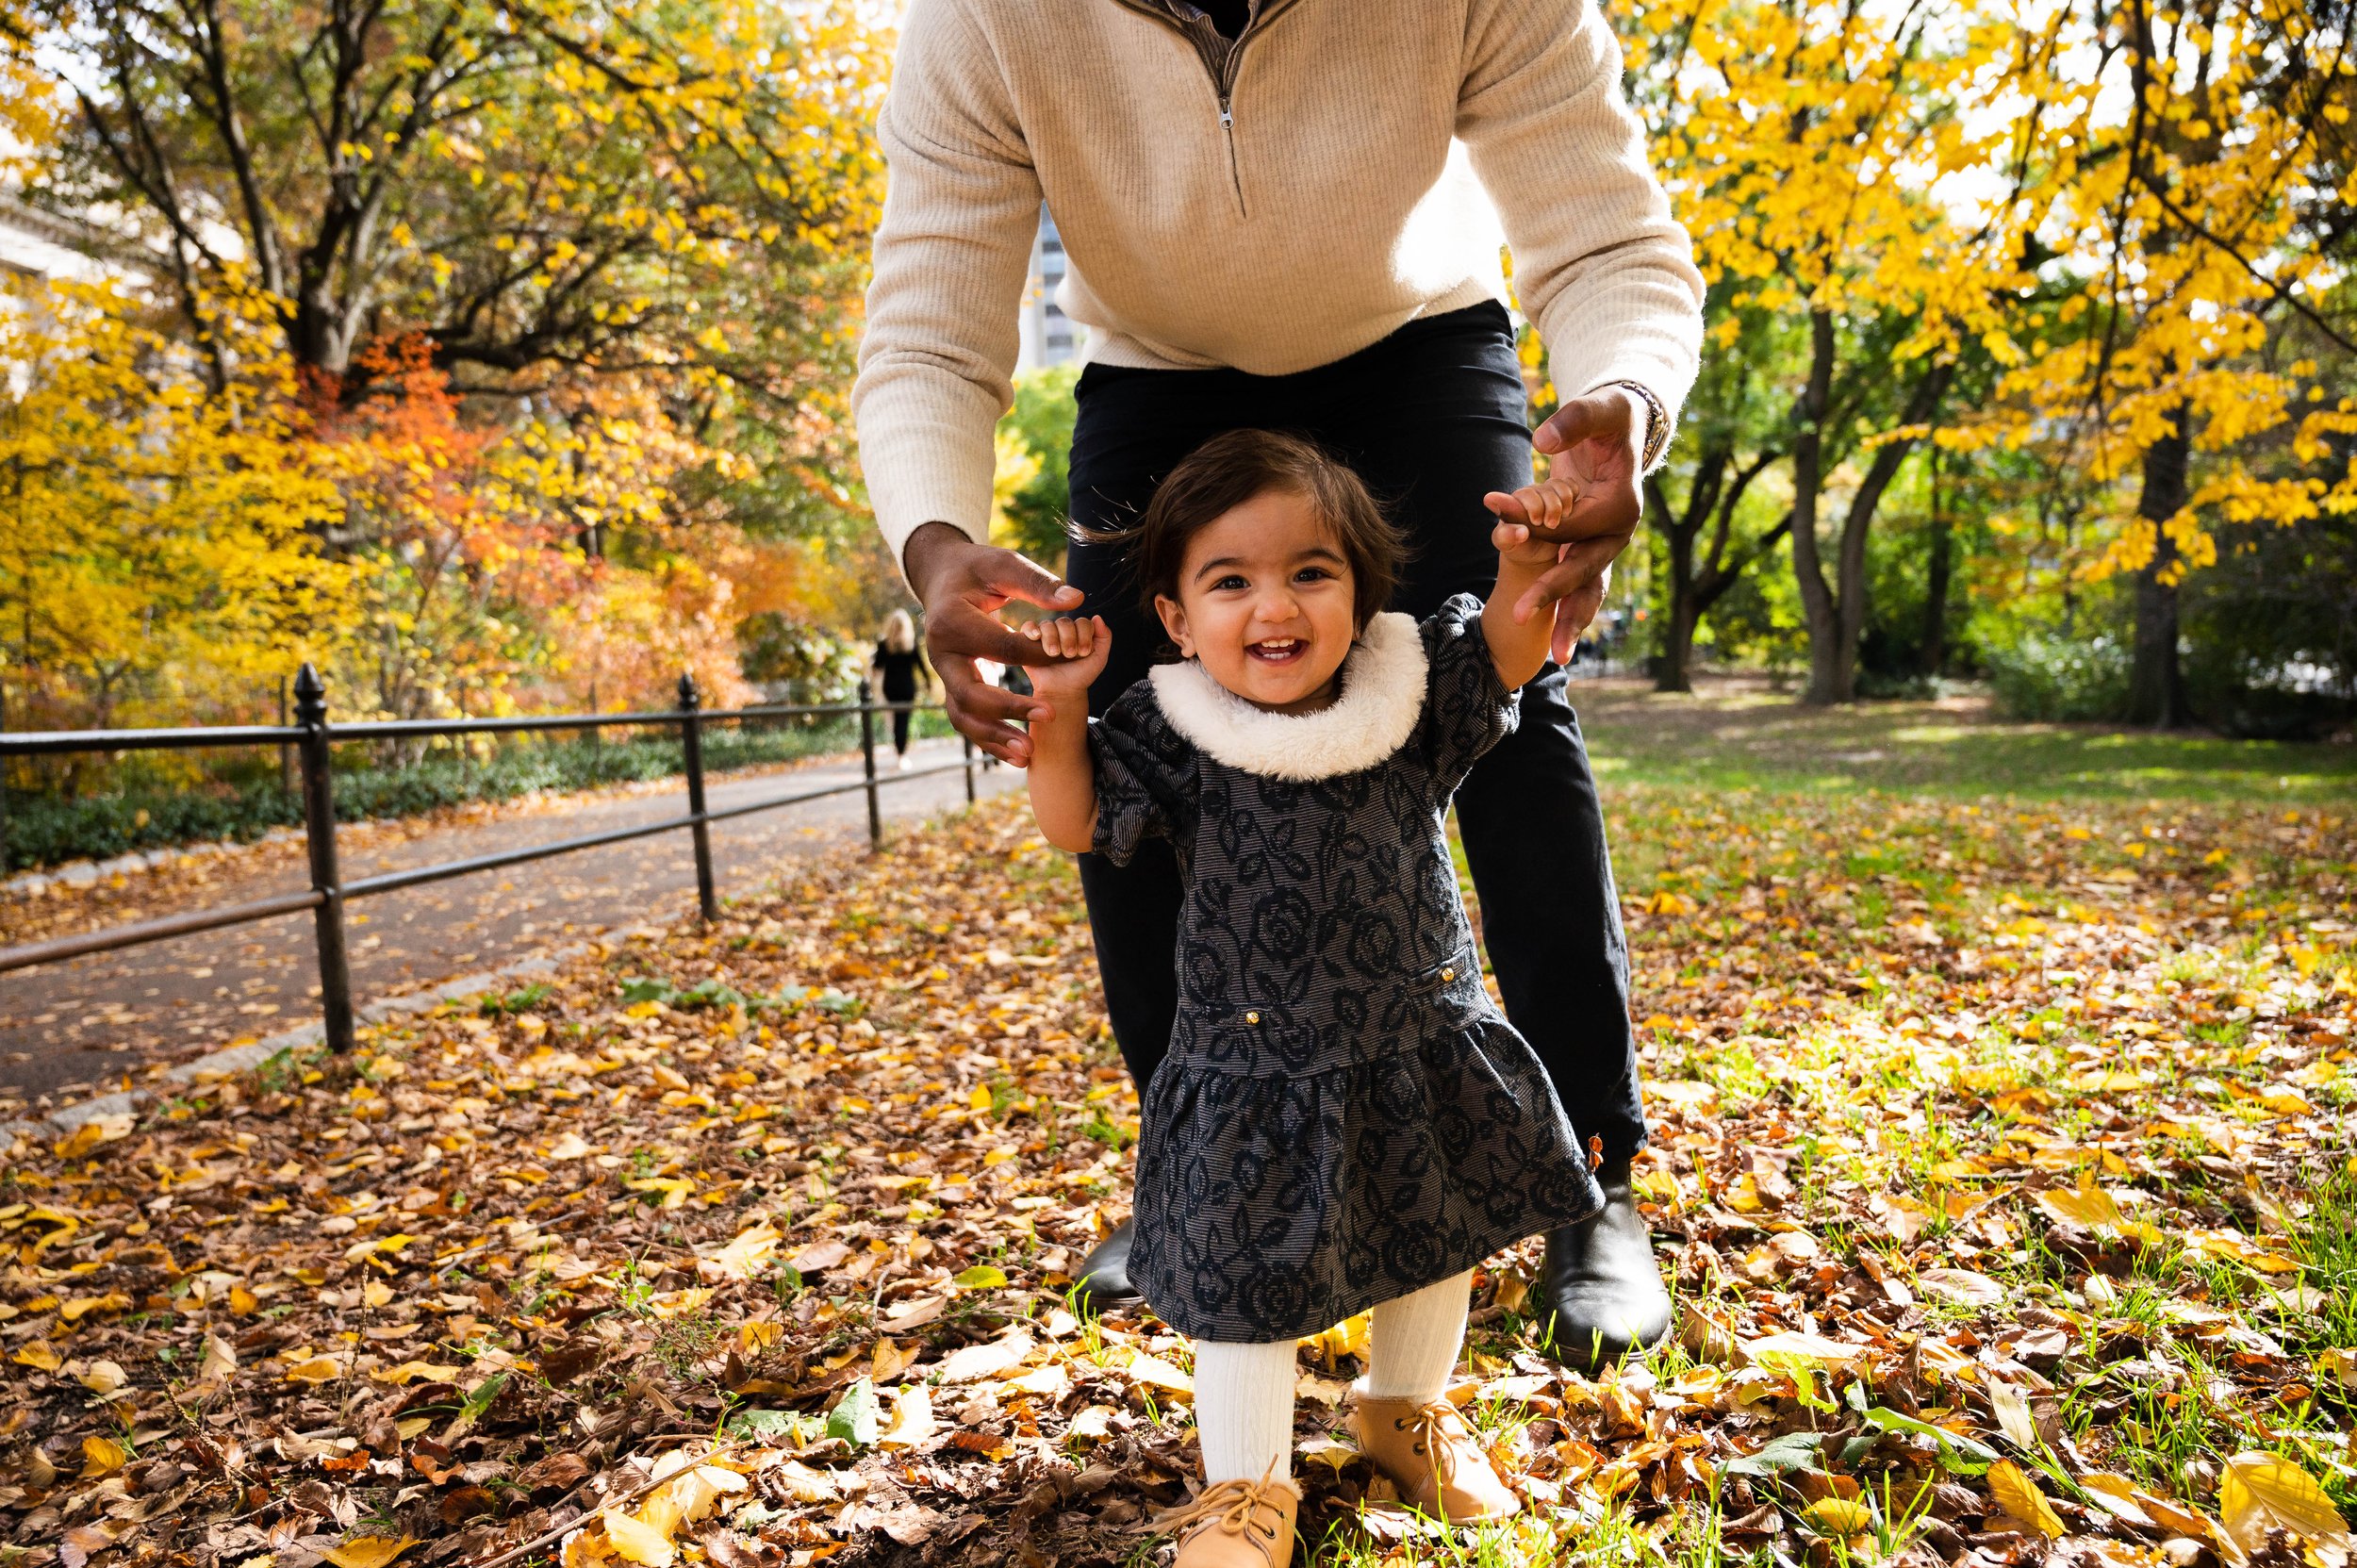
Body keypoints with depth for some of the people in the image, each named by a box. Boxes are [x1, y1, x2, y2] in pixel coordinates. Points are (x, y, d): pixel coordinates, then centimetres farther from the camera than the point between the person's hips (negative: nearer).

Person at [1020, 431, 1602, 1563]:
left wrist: (1530, 571, -26)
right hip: (1255, 1072, -3)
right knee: (1247, 1278, 5)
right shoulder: (1172, 735, -12)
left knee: (1434, 1239, 21)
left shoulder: (1407, 688, -8)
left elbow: (1511, 651, -5)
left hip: (1423, 1053, 3)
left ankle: (1408, 1410, 49)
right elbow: (1073, 825, -6)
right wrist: (1057, 706, -20)